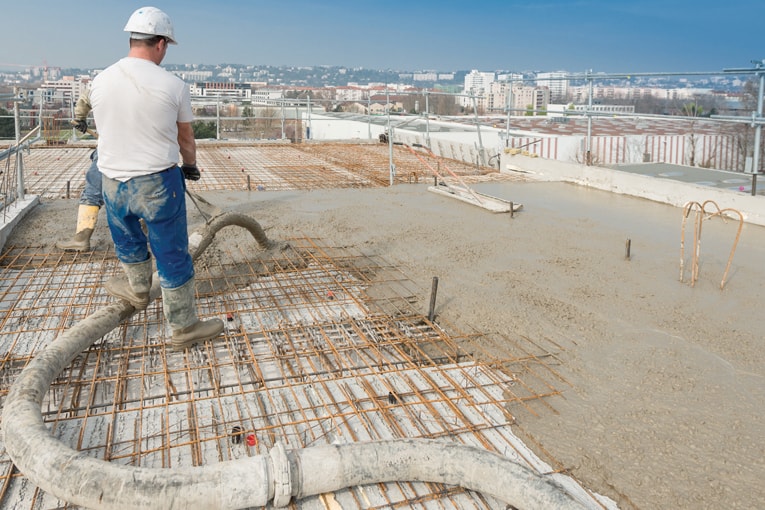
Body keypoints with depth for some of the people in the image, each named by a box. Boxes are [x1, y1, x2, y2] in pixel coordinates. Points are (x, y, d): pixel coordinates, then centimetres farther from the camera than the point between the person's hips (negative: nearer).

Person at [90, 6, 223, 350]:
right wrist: (190, 166, 24)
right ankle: (184, 328, 17)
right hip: (158, 182, -4)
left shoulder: (100, 82, 0)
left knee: (128, 241, 29)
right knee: (173, 257, 6)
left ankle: (138, 290, 53)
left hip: (113, 182, 4)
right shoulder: (173, 85, -11)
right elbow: (186, 138, 3)